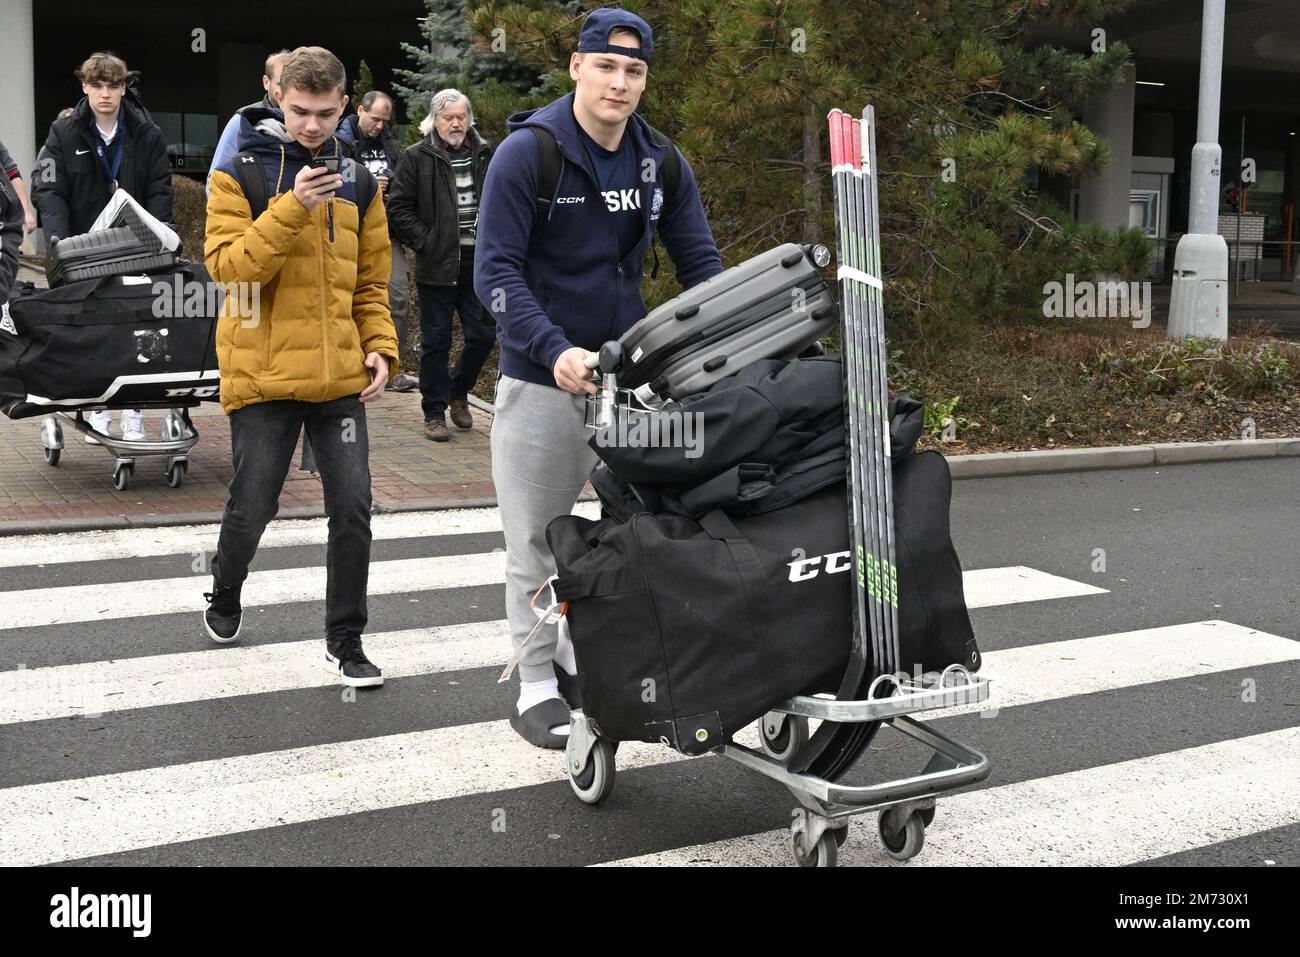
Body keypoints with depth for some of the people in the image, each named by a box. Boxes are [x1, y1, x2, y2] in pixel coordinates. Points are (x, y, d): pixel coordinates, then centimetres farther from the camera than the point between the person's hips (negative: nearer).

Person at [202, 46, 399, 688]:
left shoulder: (357, 181, 10)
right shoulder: (239, 173, -2)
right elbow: (226, 263, -14)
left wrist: (380, 348, 0)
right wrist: (292, 208, -23)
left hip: (340, 376, 3)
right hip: (263, 374, -3)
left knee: (353, 509, 1)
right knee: (251, 508, 7)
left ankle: (345, 641, 15)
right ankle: (224, 599, 37)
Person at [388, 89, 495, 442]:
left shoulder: (486, 155, 9)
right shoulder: (417, 158, -1)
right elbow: (399, 208, -2)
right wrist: (426, 243, -10)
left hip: (479, 263, 3)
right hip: (437, 265, -3)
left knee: (483, 335, 6)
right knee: (436, 342, 3)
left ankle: (458, 391, 30)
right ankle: (434, 412, 13)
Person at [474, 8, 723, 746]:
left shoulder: (662, 164, 5)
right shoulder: (528, 153, -10)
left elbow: (702, 264, 7)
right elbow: (496, 271, -14)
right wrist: (555, 351, -28)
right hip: (542, 379, -4)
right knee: (538, 542, 4)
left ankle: (582, 656, 25)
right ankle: (538, 689, 18)